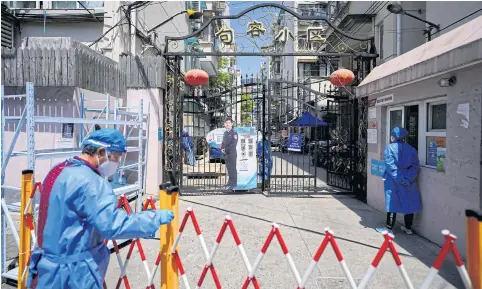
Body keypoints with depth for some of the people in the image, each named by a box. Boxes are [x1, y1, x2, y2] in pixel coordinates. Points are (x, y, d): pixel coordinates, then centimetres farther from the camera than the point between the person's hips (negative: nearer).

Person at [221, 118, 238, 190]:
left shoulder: (234, 133, -7)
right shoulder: (225, 133, 15)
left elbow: (234, 144, -15)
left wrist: (226, 149, -15)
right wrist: (222, 148, 2)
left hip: (232, 153, -7)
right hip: (226, 154, 7)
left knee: (232, 168, -5)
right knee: (228, 168, 13)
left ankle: (233, 184, -2)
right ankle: (231, 180, 25)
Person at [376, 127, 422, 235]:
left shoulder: (390, 148, -7)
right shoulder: (411, 149, 5)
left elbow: (390, 165, -15)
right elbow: (415, 165, -1)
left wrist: (399, 178, -15)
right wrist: (408, 178, -8)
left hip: (393, 181, -3)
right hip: (409, 181, 4)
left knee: (393, 202, 3)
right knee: (408, 202, 12)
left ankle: (389, 228, 8)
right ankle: (408, 228, 21)